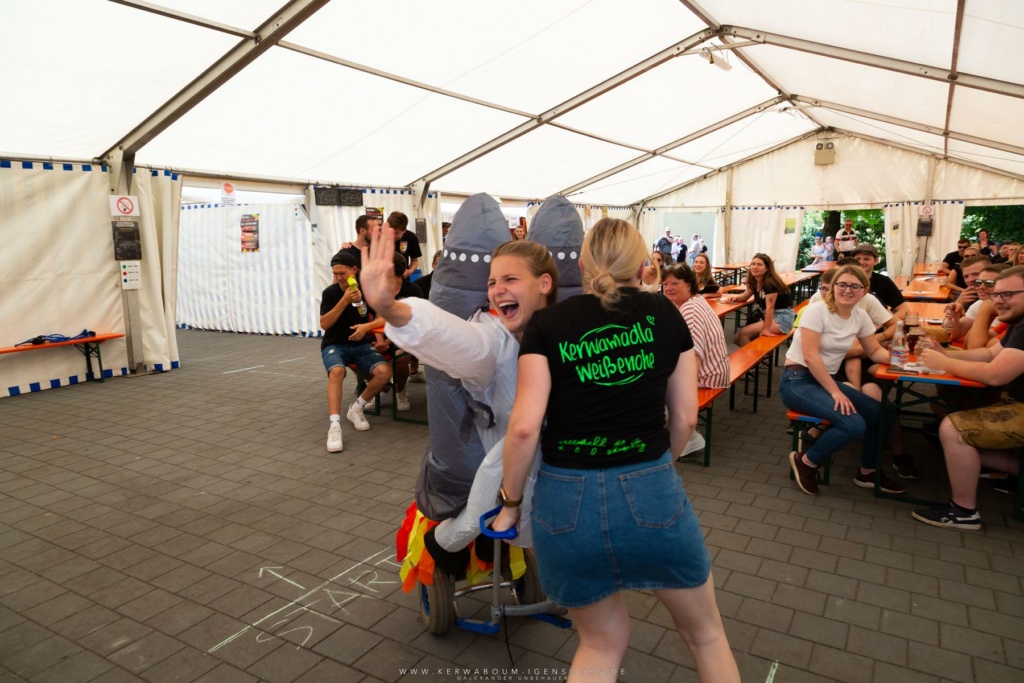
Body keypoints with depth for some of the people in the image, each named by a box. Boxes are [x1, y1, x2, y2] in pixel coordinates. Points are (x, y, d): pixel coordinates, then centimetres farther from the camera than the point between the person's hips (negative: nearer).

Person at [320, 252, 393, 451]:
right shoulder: (330, 293, -6)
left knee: (384, 372, -25)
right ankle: (335, 425, -39)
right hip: (335, 345, -2)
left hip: (361, 344, 2)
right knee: (337, 371, -37)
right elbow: (324, 324, -16)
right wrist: (344, 301, -25)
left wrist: (379, 337, -13)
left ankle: (356, 408, -1)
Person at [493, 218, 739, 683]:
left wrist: (510, 501, 4)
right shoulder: (664, 315, 4)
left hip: (565, 501, 0)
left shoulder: (547, 323, -1)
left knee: (602, 642, 27)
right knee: (705, 633, 28)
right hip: (651, 493, 0)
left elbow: (525, 427, -10)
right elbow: (685, 418, 7)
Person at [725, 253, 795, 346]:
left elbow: (770, 307, -24)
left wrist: (766, 329, -26)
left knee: (743, 333, -19)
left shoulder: (770, 283, -21)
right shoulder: (754, 282, 4)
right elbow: (744, 296, 19)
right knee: (738, 337, -2)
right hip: (768, 316, 8)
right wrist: (735, 298, -4)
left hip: (782, 318, -8)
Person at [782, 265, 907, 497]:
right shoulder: (816, 310, -14)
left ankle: (867, 472, 19)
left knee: (881, 413, -4)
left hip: (827, 379, 7)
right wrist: (835, 392, -22)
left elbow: (875, 352, 14)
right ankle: (806, 461, -3)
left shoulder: (860, 317, 6)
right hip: (797, 381, -7)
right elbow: (810, 357, -21)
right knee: (854, 424, -25)